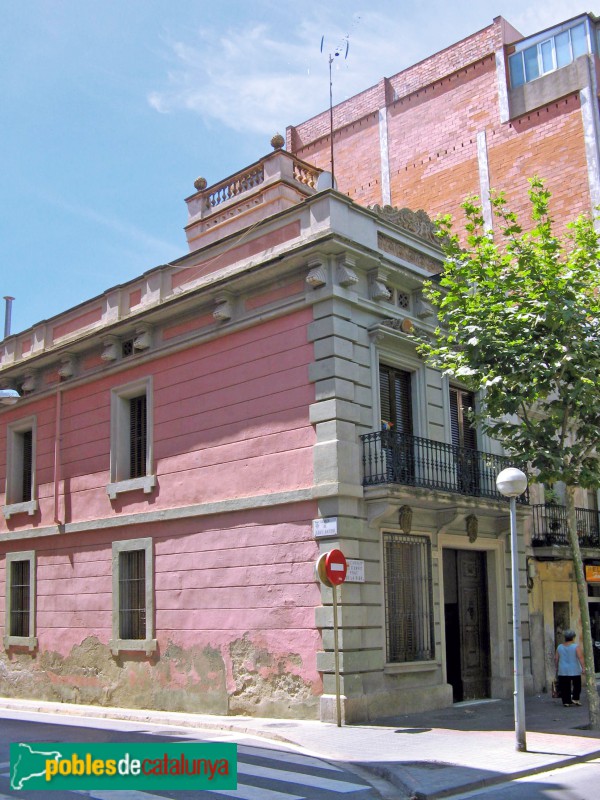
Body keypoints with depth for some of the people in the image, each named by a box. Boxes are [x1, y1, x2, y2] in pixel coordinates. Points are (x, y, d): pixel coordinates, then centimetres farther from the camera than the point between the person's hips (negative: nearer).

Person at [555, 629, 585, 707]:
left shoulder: (559, 647, 3)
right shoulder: (576, 647, -8)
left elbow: (556, 658, 5)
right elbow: (580, 657, -16)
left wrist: (557, 668, 17)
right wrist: (583, 668, -17)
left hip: (563, 671, 3)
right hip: (574, 671, -3)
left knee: (565, 687, 6)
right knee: (577, 685, 12)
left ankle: (566, 701, 4)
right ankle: (575, 699, 2)